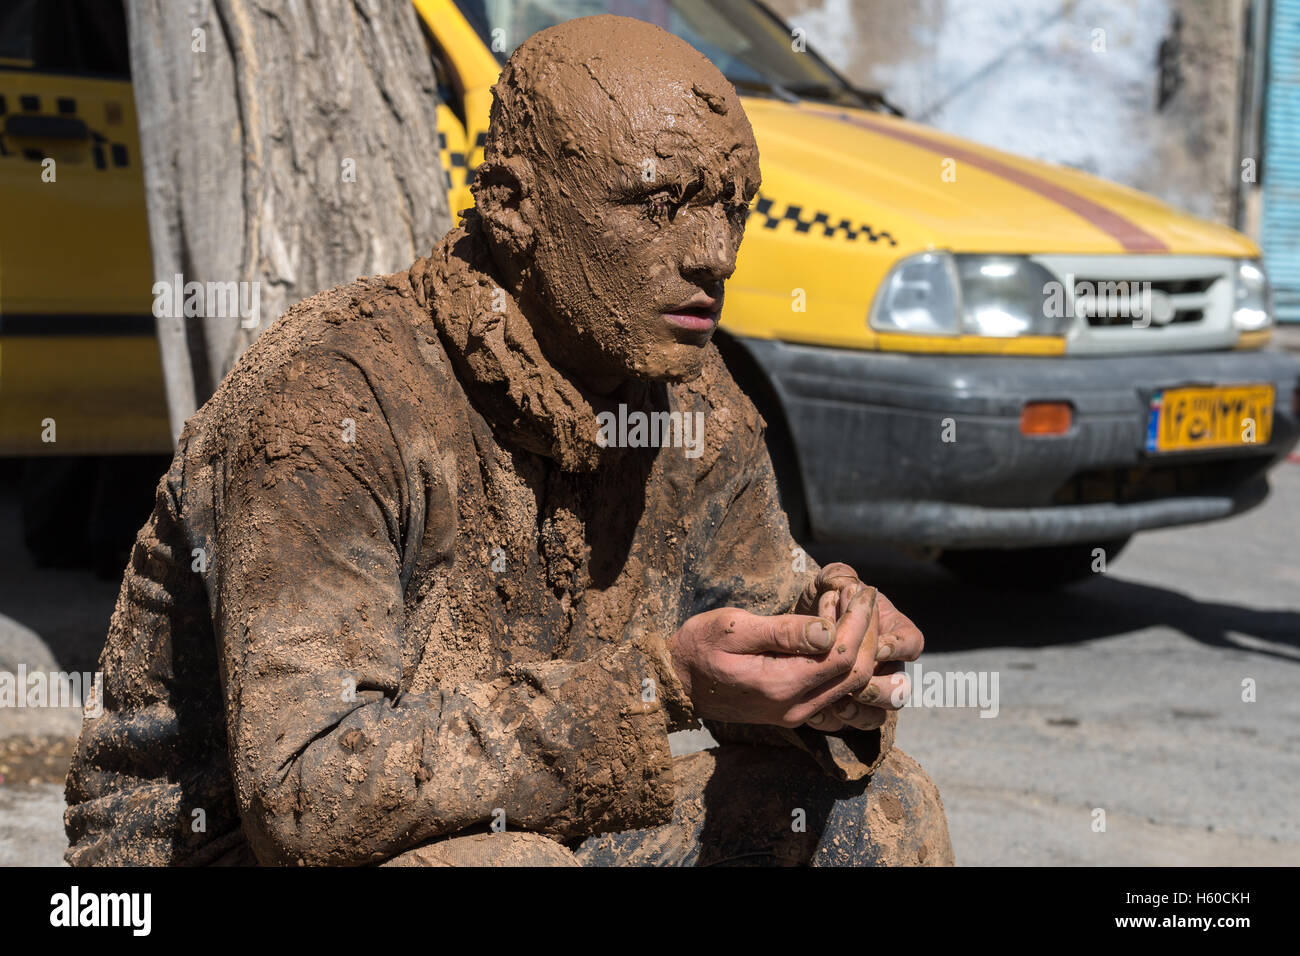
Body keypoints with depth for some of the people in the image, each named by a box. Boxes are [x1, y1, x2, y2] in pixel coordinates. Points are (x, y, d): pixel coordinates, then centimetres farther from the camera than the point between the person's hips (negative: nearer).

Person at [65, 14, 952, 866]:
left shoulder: (694, 404, -4)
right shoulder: (328, 400, -26)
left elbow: (764, 605, 10)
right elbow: (307, 788, -32)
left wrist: (832, 667, -16)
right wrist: (661, 687, -38)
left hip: (508, 835, 7)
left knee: (881, 806, -3)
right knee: (510, 868, -38)